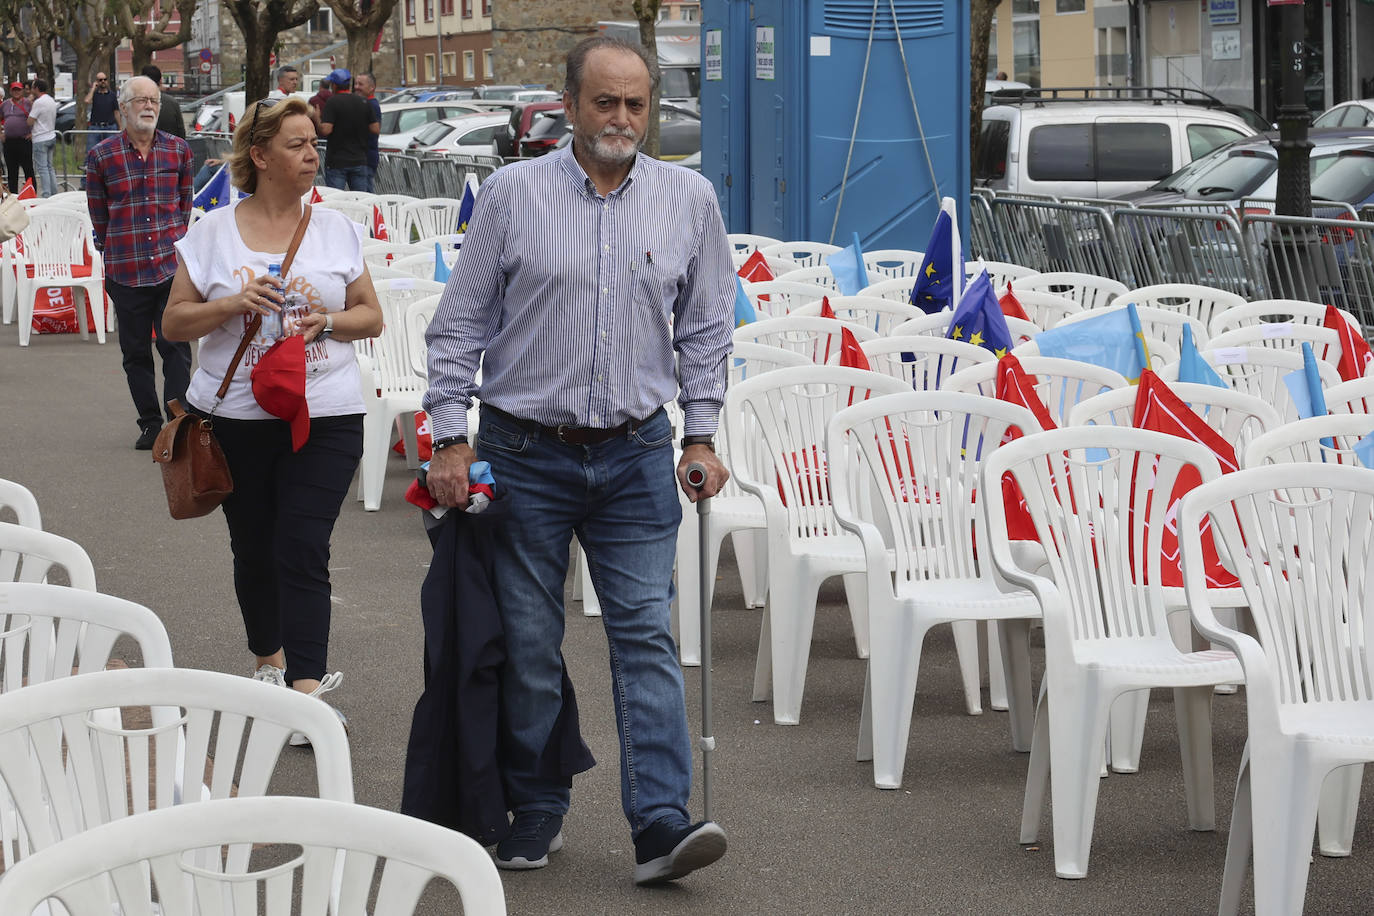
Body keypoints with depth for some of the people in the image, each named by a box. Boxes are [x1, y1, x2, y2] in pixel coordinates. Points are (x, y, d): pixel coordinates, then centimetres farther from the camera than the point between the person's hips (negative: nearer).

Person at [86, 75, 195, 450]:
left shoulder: (178, 150, 6)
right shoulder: (101, 156, 1)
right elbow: (98, 215, 9)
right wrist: (113, 251, 11)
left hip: (173, 265, 0)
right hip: (125, 271, 0)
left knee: (176, 348, -6)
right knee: (136, 352, 8)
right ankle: (150, 423, 18)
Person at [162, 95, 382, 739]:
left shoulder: (335, 229, 6)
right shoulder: (213, 232, 3)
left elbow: (371, 316, 10)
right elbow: (175, 323, 3)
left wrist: (326, 322, -11)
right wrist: (233, 304, -14)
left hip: (323, 416, -1)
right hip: (234, 415, 1)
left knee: (303, 549, -11)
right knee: (254, 548, 13)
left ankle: (306, 690, -15)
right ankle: (268, 660, 36)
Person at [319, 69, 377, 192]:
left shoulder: (332, 102, -10)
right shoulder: (364, 102, 4)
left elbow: (325, 130, -18)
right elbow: (376, 129, 4)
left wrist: (317, 119, 2)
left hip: (336, 162, -4)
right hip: (360, 160, 5)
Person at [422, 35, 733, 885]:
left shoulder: (689, 199, 4)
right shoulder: (512, 193, -2)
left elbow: (706, 329, 12)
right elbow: (460, 325, 2)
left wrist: (702, 434, 5)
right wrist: (451, 438, -4)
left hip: (636, 456, 1)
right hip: (525, 454, -1)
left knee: (647, 632, -7)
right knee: (526, 644, 6)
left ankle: (661, 823, -10)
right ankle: (535, 813, 19)